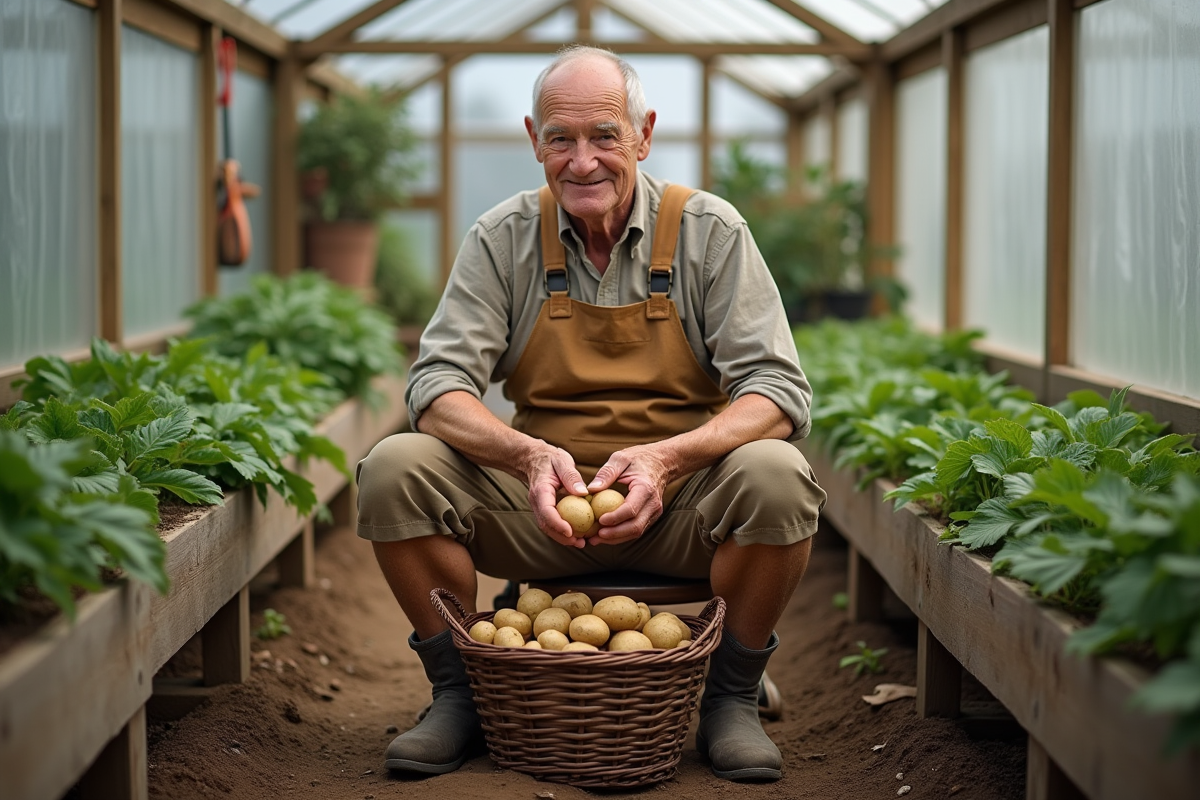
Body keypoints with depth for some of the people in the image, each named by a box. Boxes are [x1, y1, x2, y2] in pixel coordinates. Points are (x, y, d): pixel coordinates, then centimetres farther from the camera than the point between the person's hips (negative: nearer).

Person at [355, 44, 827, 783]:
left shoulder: (708, 231, -3)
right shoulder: (505, 238, 1)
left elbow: (777, 388, -9)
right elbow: (438, 386, -7)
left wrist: (668, 456, -29)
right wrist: (528, 454, -29)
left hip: (681, 506, -1)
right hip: (540, 503, 1)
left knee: (775, 475, -31)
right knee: (395, 468, -22)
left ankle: (733, 696, -5)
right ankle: (458, 690, 0)